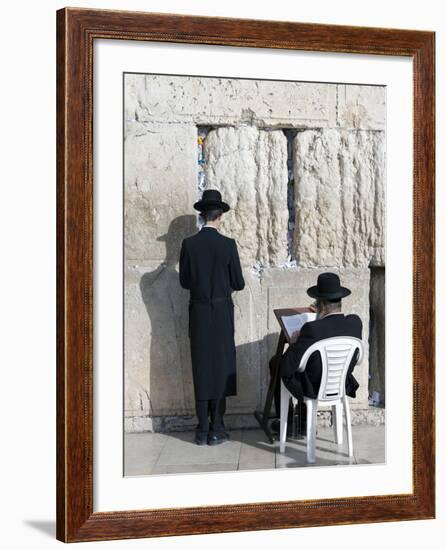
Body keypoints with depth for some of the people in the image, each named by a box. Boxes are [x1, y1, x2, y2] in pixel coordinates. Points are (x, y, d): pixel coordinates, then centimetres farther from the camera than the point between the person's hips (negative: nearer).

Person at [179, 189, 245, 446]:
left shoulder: (189, 244, -4)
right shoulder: (228, 244, -9)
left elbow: (184, 281, 3)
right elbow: (239, 283, -5)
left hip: (198, 312, 2)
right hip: (222, 312, -2)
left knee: (201, 368, 8)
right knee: (221, 367, 6)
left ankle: (203, 430, 12)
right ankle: (216, 430, 10)